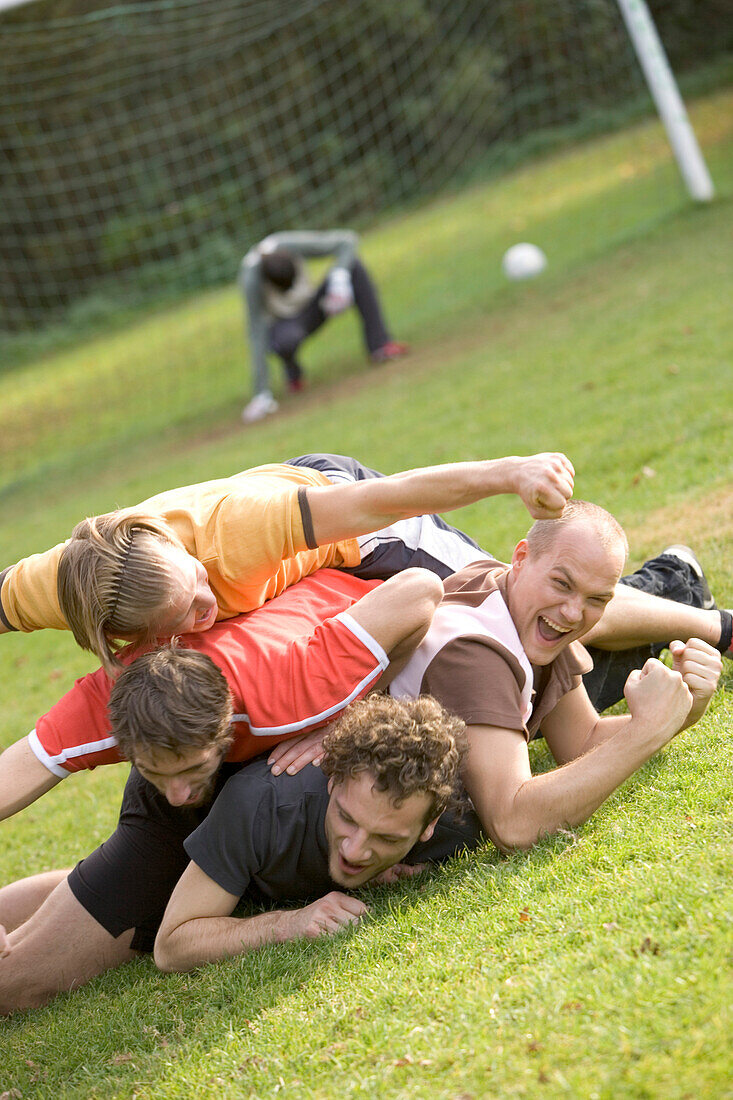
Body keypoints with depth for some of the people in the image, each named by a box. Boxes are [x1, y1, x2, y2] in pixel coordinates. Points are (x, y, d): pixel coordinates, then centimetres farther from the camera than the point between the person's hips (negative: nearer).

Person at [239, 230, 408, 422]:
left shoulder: (290, 246, -26)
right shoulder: (252, 281, -33)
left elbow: (346, 240, -20)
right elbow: (257, 335, -33)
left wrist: (339, 278, -38)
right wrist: (262, 395, -35)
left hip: (310, 310, 4)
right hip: (281, 326, -4)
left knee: (353, 264, -18)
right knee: (288, 338, -43)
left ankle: (379, 344, -16)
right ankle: (292, 370, -5)